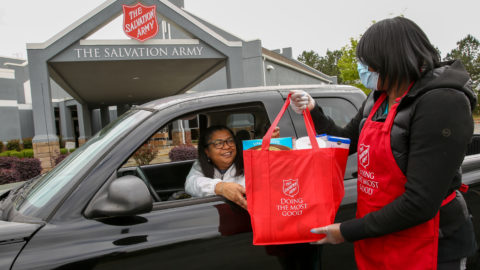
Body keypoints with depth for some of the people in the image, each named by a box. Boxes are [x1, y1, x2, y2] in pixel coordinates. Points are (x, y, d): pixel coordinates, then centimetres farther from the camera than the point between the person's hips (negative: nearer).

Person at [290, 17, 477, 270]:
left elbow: (420, 203, -26)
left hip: (426, 249, -7)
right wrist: (313, 111, 3)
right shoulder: (377, 100, 2)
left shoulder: (441, 102, -22)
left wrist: (347, 231, -19)